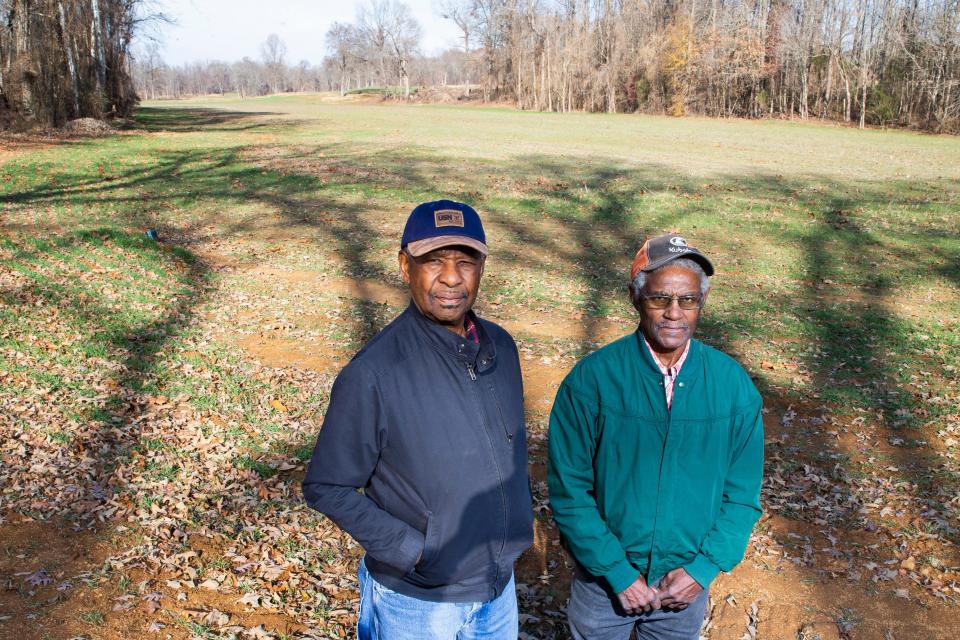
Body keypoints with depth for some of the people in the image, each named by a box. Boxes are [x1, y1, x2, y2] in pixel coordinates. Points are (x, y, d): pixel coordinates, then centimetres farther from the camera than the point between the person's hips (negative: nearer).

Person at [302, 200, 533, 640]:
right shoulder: (373, 373, -23)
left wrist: (522, 511, 2)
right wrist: (413, 549, -19)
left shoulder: (500, 347, -5)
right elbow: (326, 488, -16)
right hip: (417, 602, -5)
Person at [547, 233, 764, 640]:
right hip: (604, 577, -2)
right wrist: (619, 573, -15)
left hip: (688, 582, 2)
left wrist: (704, 568, -10)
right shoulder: (592, 379, -17)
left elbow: (742, 495, -2)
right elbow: (569, 490, -14)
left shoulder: (733, 384, -9)